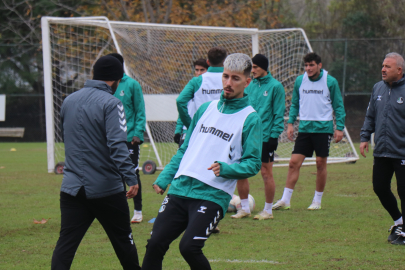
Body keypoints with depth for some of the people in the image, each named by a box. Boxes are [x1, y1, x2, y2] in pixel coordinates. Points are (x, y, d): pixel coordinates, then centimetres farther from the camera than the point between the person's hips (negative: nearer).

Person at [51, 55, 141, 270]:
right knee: (123, 240, 12)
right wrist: (131, 178, -24)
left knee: (66, 243, -1)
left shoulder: (69, 101, 9)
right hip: (106, 188, -4)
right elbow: (117, 145, -22)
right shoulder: (111, 104, -11)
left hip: (72, 186, 4)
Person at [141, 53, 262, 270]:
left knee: (189, 247, -21)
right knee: (155, 244, -5)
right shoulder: (206, 109, 17)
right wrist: (163, 179, 15)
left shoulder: (250, 119, 1)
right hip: (180, 189, 5)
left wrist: (225, 168, -21)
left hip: (212, 196, -5)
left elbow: (253, 163, -3)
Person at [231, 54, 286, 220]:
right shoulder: (250, 86, 10)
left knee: (266, 174, 1)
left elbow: (279, 114, -7)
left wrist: (274, 135, -13)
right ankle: (244, 209, 14)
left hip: (265, 137, -6)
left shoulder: (275, 86, -6)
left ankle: (268, 210, 11)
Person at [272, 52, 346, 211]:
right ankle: (285, 200, -1)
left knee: (321, 163, 2)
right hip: (304, 127, 3)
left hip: (323, 128, -3)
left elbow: (338, 106, 1)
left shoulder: (330, 82, -3)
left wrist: (339, 128, -5)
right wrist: (290, 123, 6)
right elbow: (295, 104, 15)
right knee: (294, 162, -4)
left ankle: (317, 201, 14)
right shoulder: (300, 81, 6)